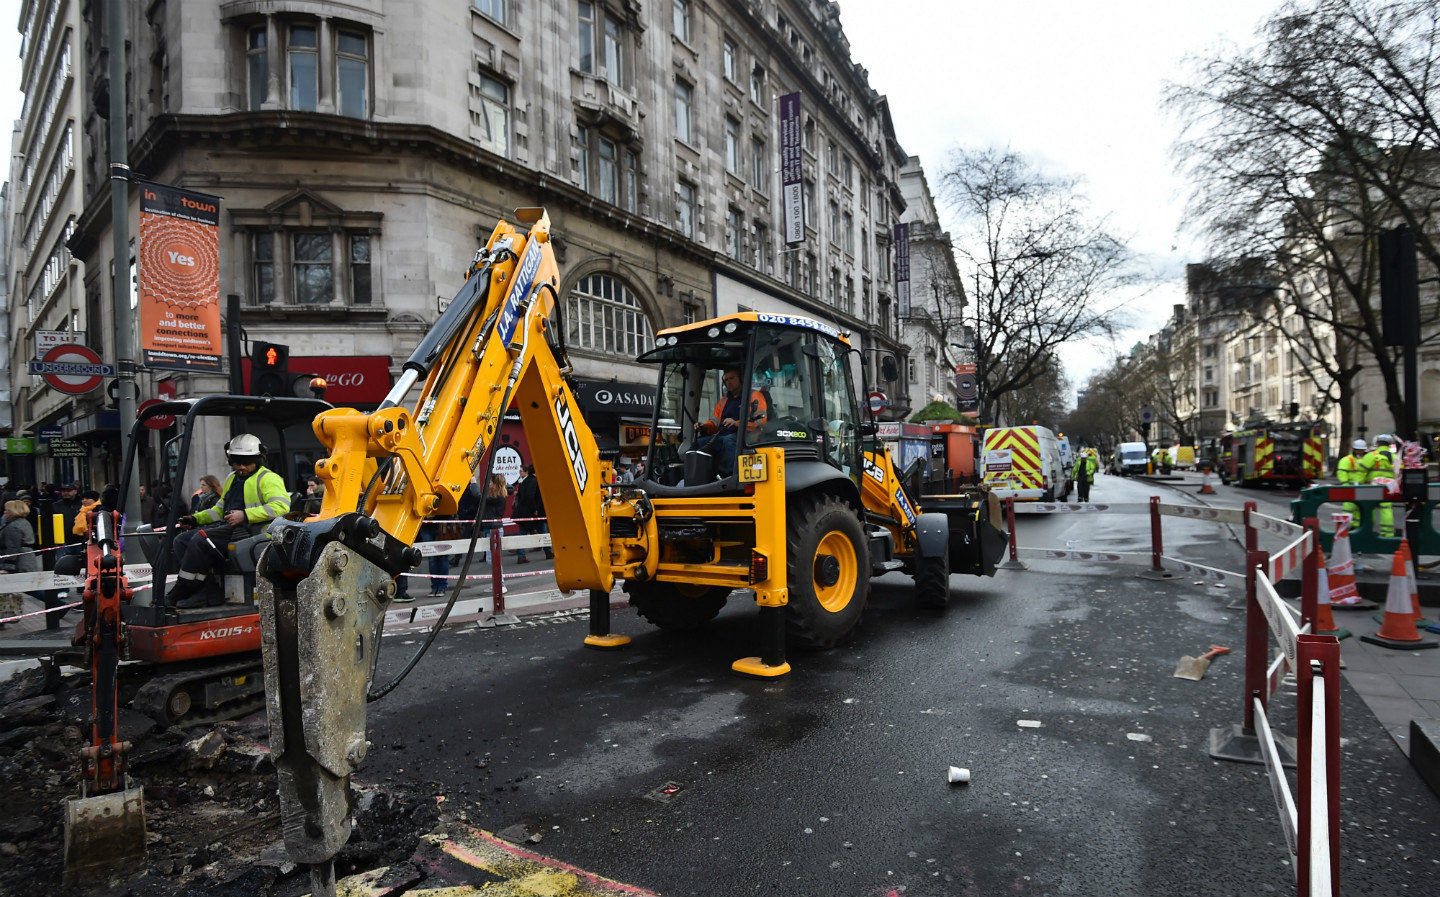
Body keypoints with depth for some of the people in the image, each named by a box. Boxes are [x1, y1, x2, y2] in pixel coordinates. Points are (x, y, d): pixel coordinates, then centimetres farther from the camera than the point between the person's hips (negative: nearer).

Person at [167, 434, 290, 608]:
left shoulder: (268, 478, -4)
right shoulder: (232, 479, 26)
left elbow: (281, 507, -20)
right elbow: (220, 509, 36)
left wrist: (245, 515, -24)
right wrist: (196, 519, 19)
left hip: (250, 530, -10)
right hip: (228, 527, 10)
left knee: (201, 539, -24)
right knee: (181, 541, -1)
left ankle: (180, 593, -11)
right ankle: (209, 592, -13)